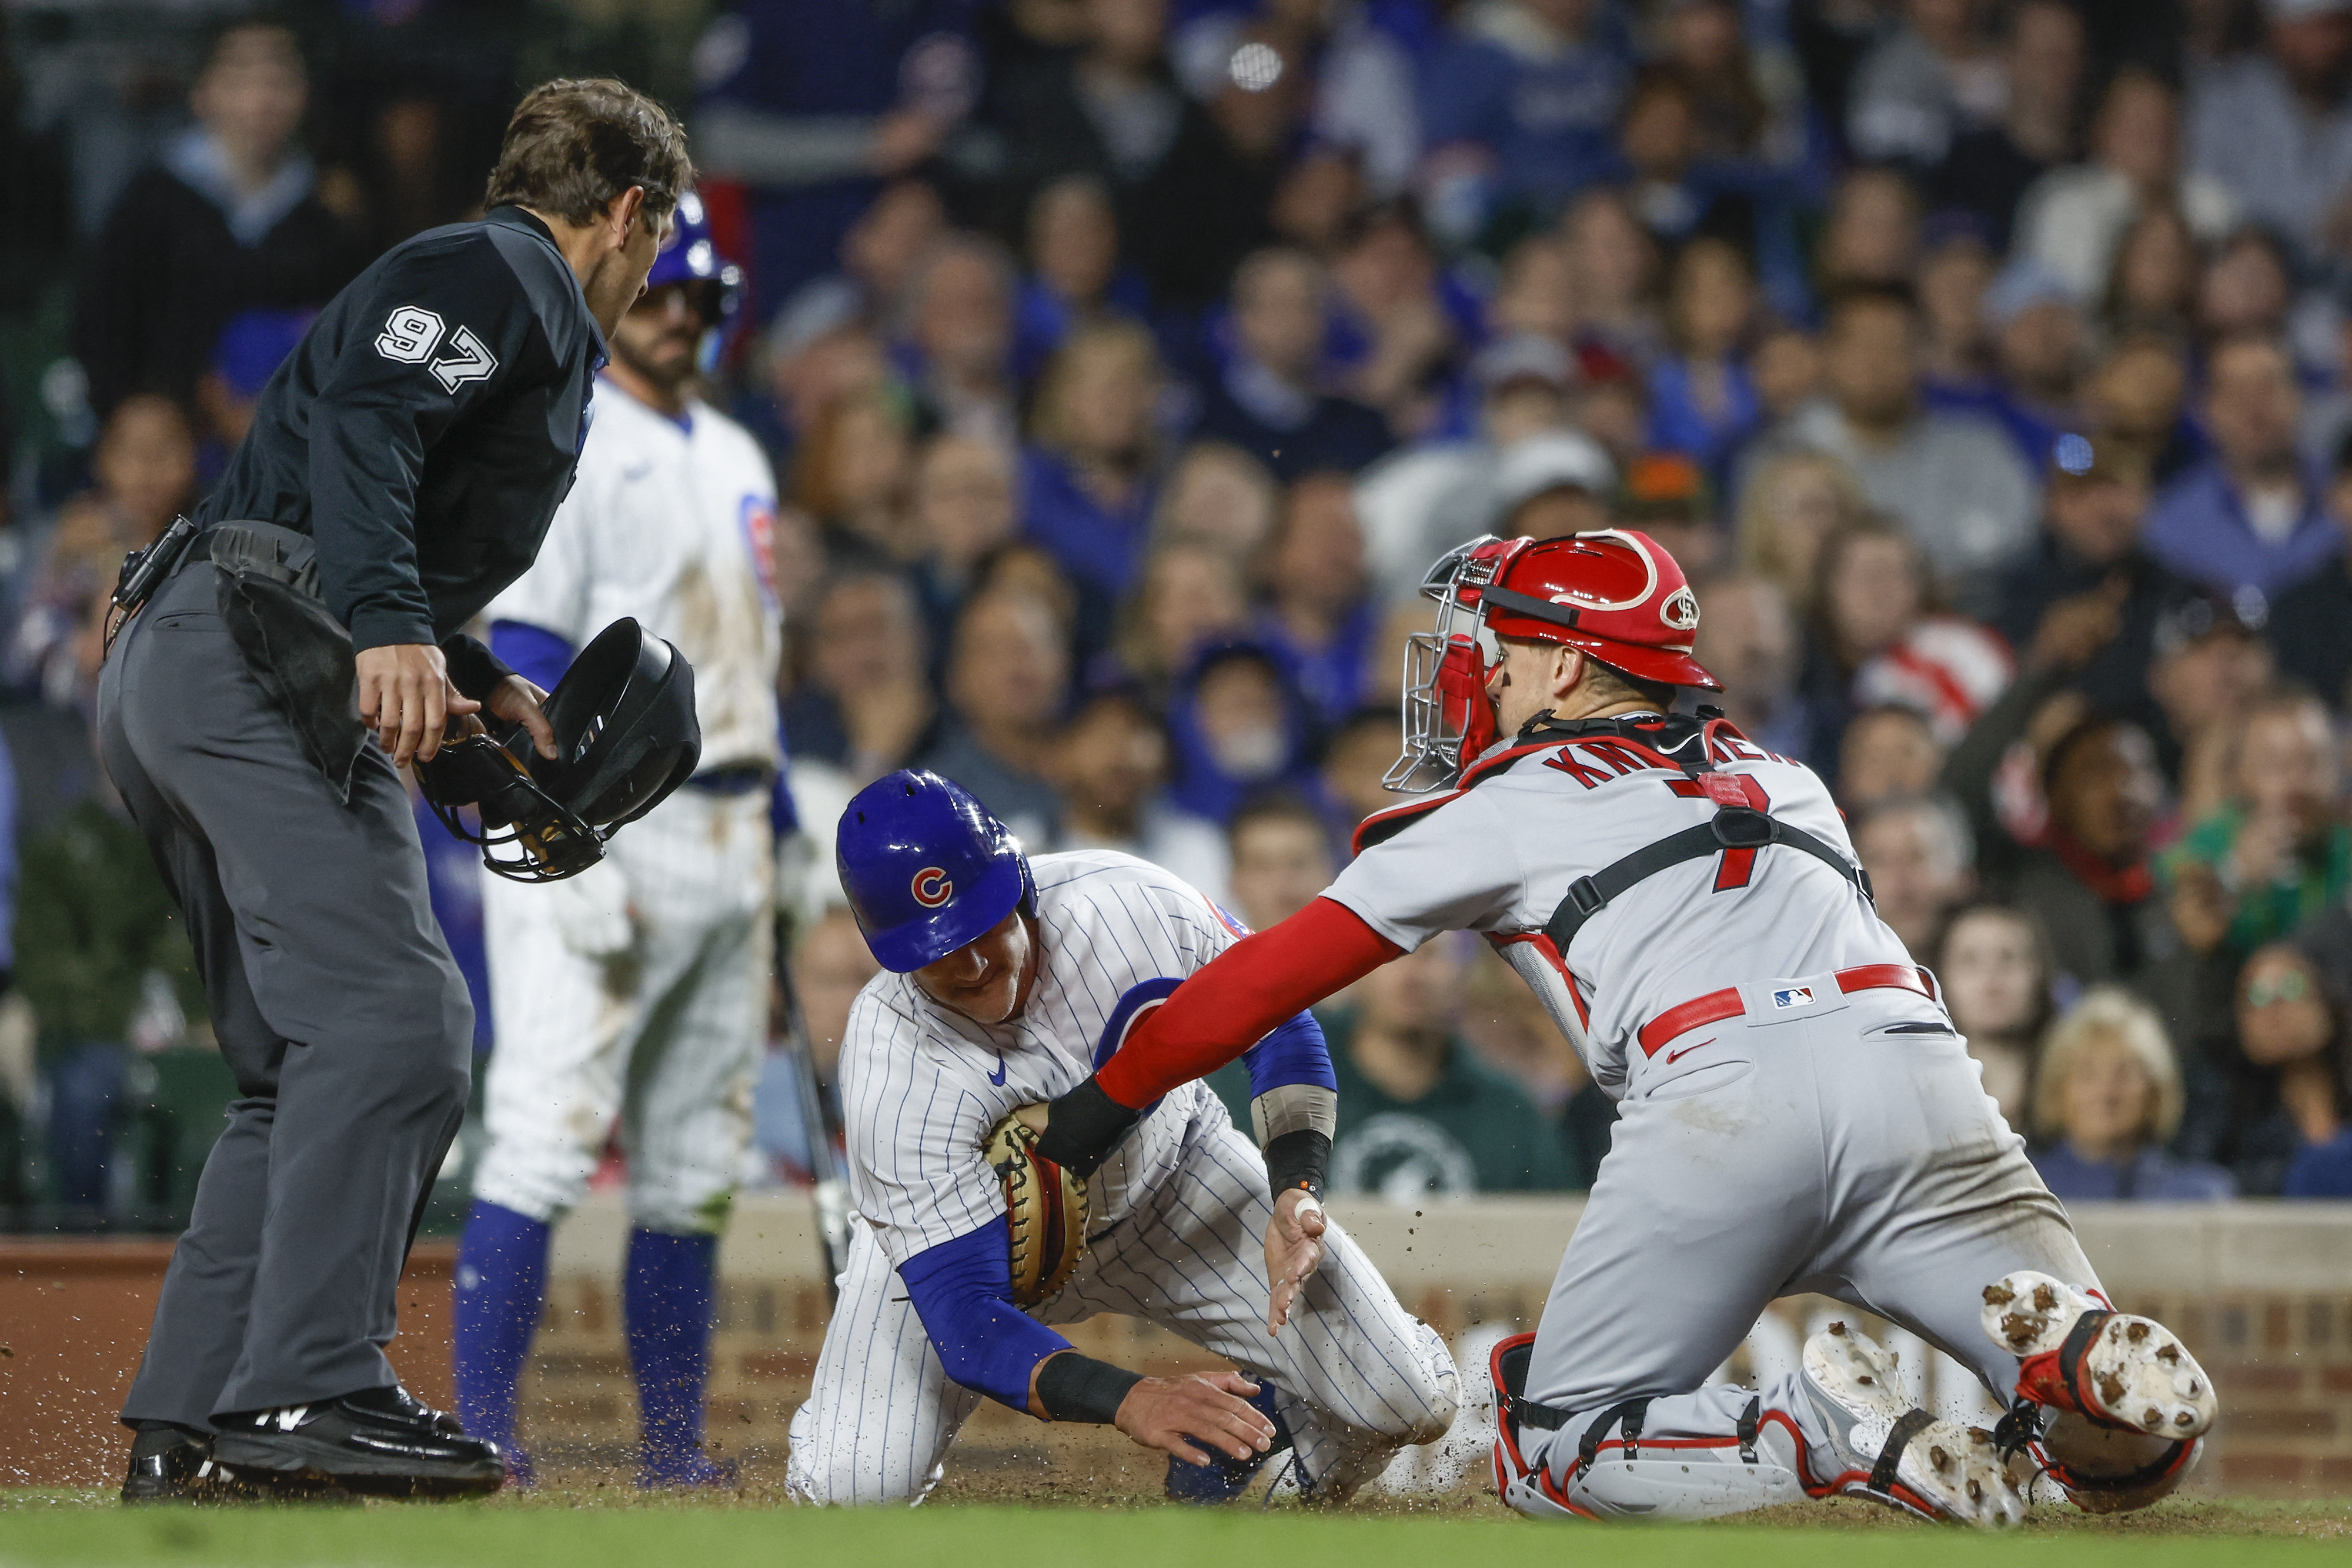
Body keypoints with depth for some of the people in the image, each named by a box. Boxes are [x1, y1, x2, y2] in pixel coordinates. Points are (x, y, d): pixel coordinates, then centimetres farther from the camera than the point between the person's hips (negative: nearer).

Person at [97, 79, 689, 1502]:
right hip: (259, 656, -11)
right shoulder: (497, 272, -1)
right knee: (392, 1015, -21)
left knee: (308, 1070, 11)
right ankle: (308, 1387, -30)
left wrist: (484, 687, 26)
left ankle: (187, 1426, 6)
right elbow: (362, 419, -19)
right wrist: (391, 631, -30)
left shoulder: (540, 333, 30)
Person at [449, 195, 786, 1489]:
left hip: (729, 845, 8)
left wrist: (782, 830, 17)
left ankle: (674, 1451, 13)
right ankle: (483, 1431, -17)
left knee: (696, 1164, 9)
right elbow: (524, 659, -14)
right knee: (546, 1137, -15)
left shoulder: (734, 461, 19)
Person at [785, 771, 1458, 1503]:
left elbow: (1278, 1029, -11)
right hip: (967, 1227, -2)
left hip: (1166, 1166, 2)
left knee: (1411, 1402, -13)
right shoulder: (897, 1072, -37)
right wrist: (1127, 1400, -56)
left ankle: (1258, 1411, 21)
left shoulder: (1125, 903, -30)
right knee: (851, 1487, -23)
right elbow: (965, 1322, -40)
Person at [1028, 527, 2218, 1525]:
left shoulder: (1514, 802, 19)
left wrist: (1099, 1107, 31)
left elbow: (1278, 974, 22)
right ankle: (2080, 1360, -28)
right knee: (2141, 1447, 8)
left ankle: (1826, 1435, -16)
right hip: (1917, 1068, 4)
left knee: (1548, 1454, 10)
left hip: (1723, 1092, -4)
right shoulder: (1785, 783, 33)